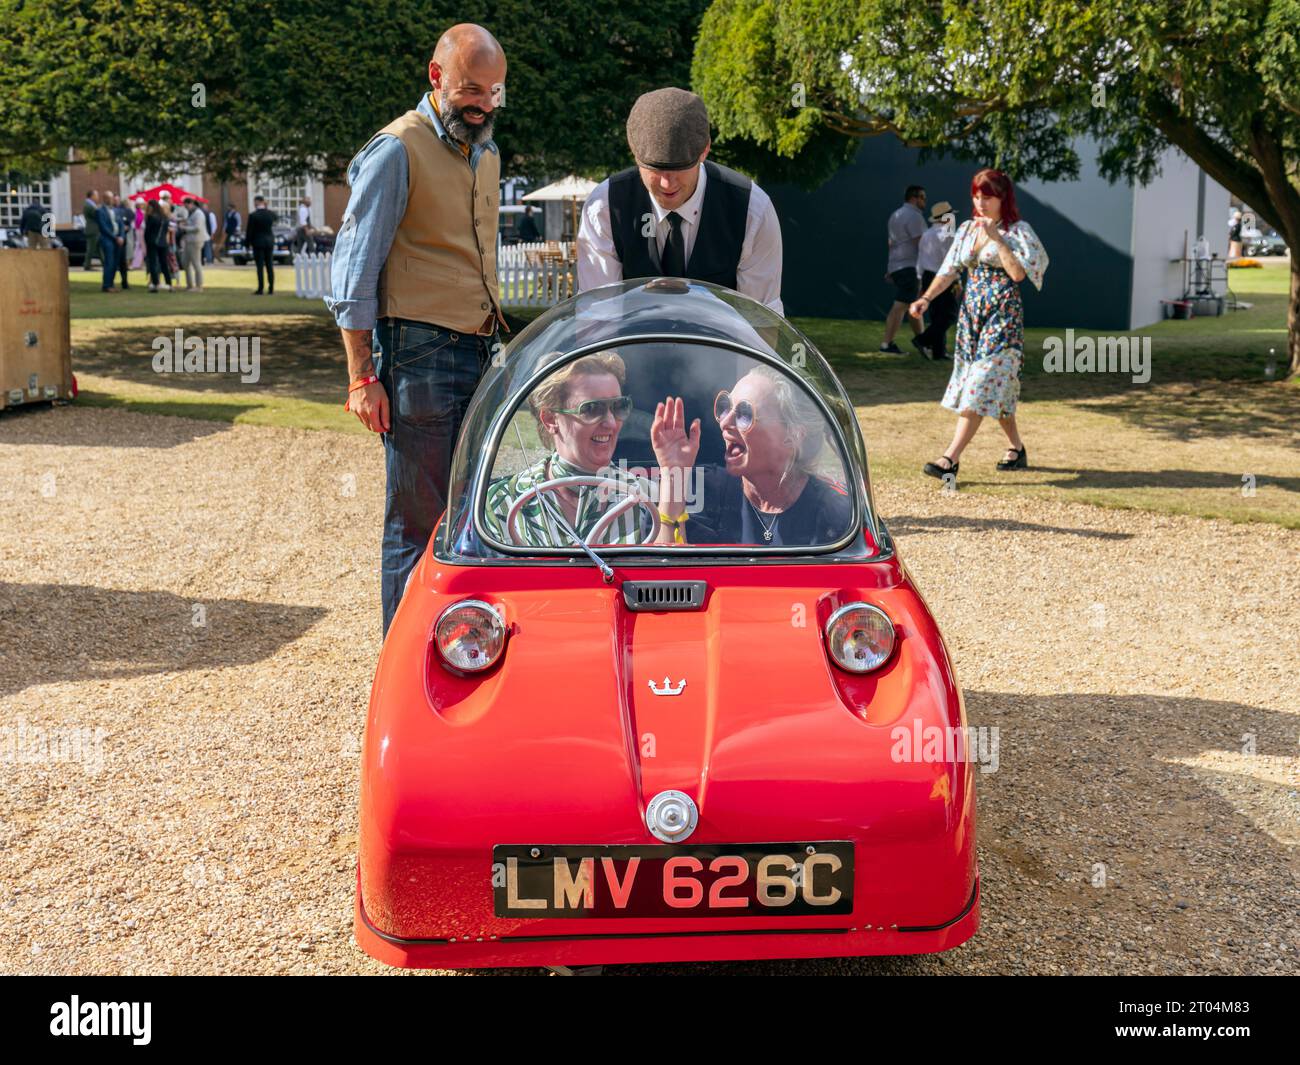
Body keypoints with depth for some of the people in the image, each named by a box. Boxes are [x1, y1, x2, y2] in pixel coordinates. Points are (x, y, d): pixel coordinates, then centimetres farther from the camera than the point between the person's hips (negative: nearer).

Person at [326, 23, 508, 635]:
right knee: (417, 522, -3)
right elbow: (353, 269, -8)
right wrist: (362, 376, -12)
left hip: (482, 354, 7)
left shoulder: (486, 154, 18)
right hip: (420, 355, -7)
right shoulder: (398, 151, -6)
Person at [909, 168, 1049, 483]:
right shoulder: (968, 229, 12)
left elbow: (1018, 273, -18)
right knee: (996, 387, 11)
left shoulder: (1017, 230, -5)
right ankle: (1017, 449, 26)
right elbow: (949, 270, 11)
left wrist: (996, 237, -20)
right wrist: (926, 299, -3)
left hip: (1003, 315, -7)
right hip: (971, 313, 7)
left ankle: (950, 459, -20)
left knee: (981, 385, -12)